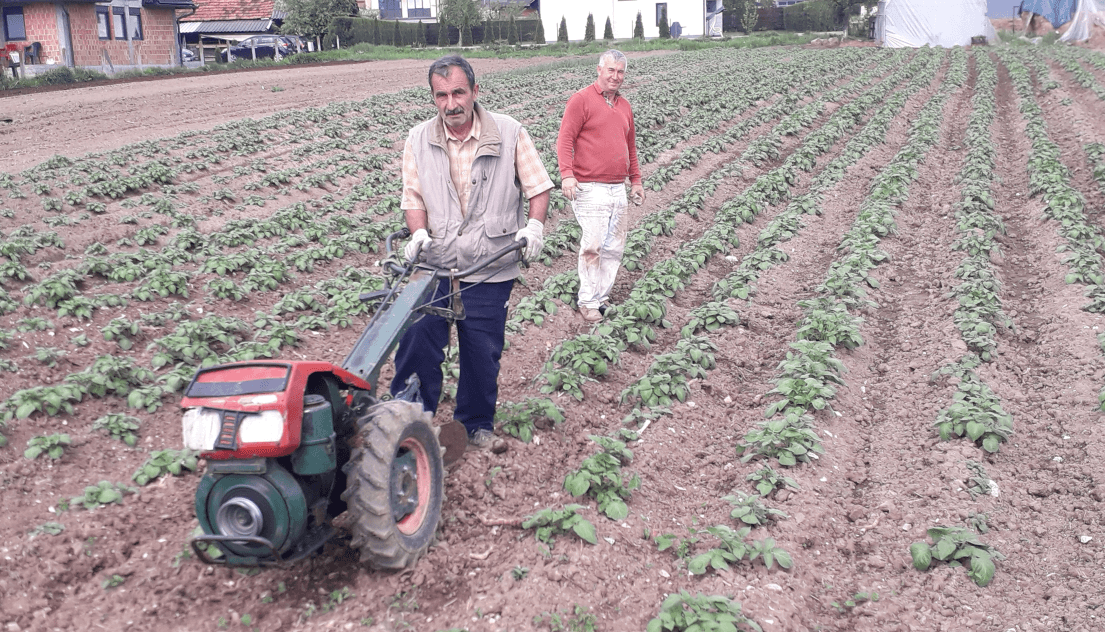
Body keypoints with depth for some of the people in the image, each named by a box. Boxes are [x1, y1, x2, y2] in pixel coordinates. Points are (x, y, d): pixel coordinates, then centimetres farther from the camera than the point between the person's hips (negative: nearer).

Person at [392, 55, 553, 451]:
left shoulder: (509, 133, -5)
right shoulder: (419, 140, 0)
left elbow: (538, 188, 0)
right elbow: (413, 196, 7)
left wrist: (534, 226, -17)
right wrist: (419, 233, -12)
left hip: (491, 268, -1)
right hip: (434, 263, 1)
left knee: (483, 351, 10)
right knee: (417, 341, -3)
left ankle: (476, 425, 31)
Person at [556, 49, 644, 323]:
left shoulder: (624, 105, 19)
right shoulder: (581, 100, -3)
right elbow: (565, 139, -9)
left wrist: (636, 179, 26)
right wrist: (566, 173, -22)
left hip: (618, 188, 7)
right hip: (591, 188, -7)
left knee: (615, 248, 8)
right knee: (592, 246, -12)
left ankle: (602, 297, 18)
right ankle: (588, 302, -1)